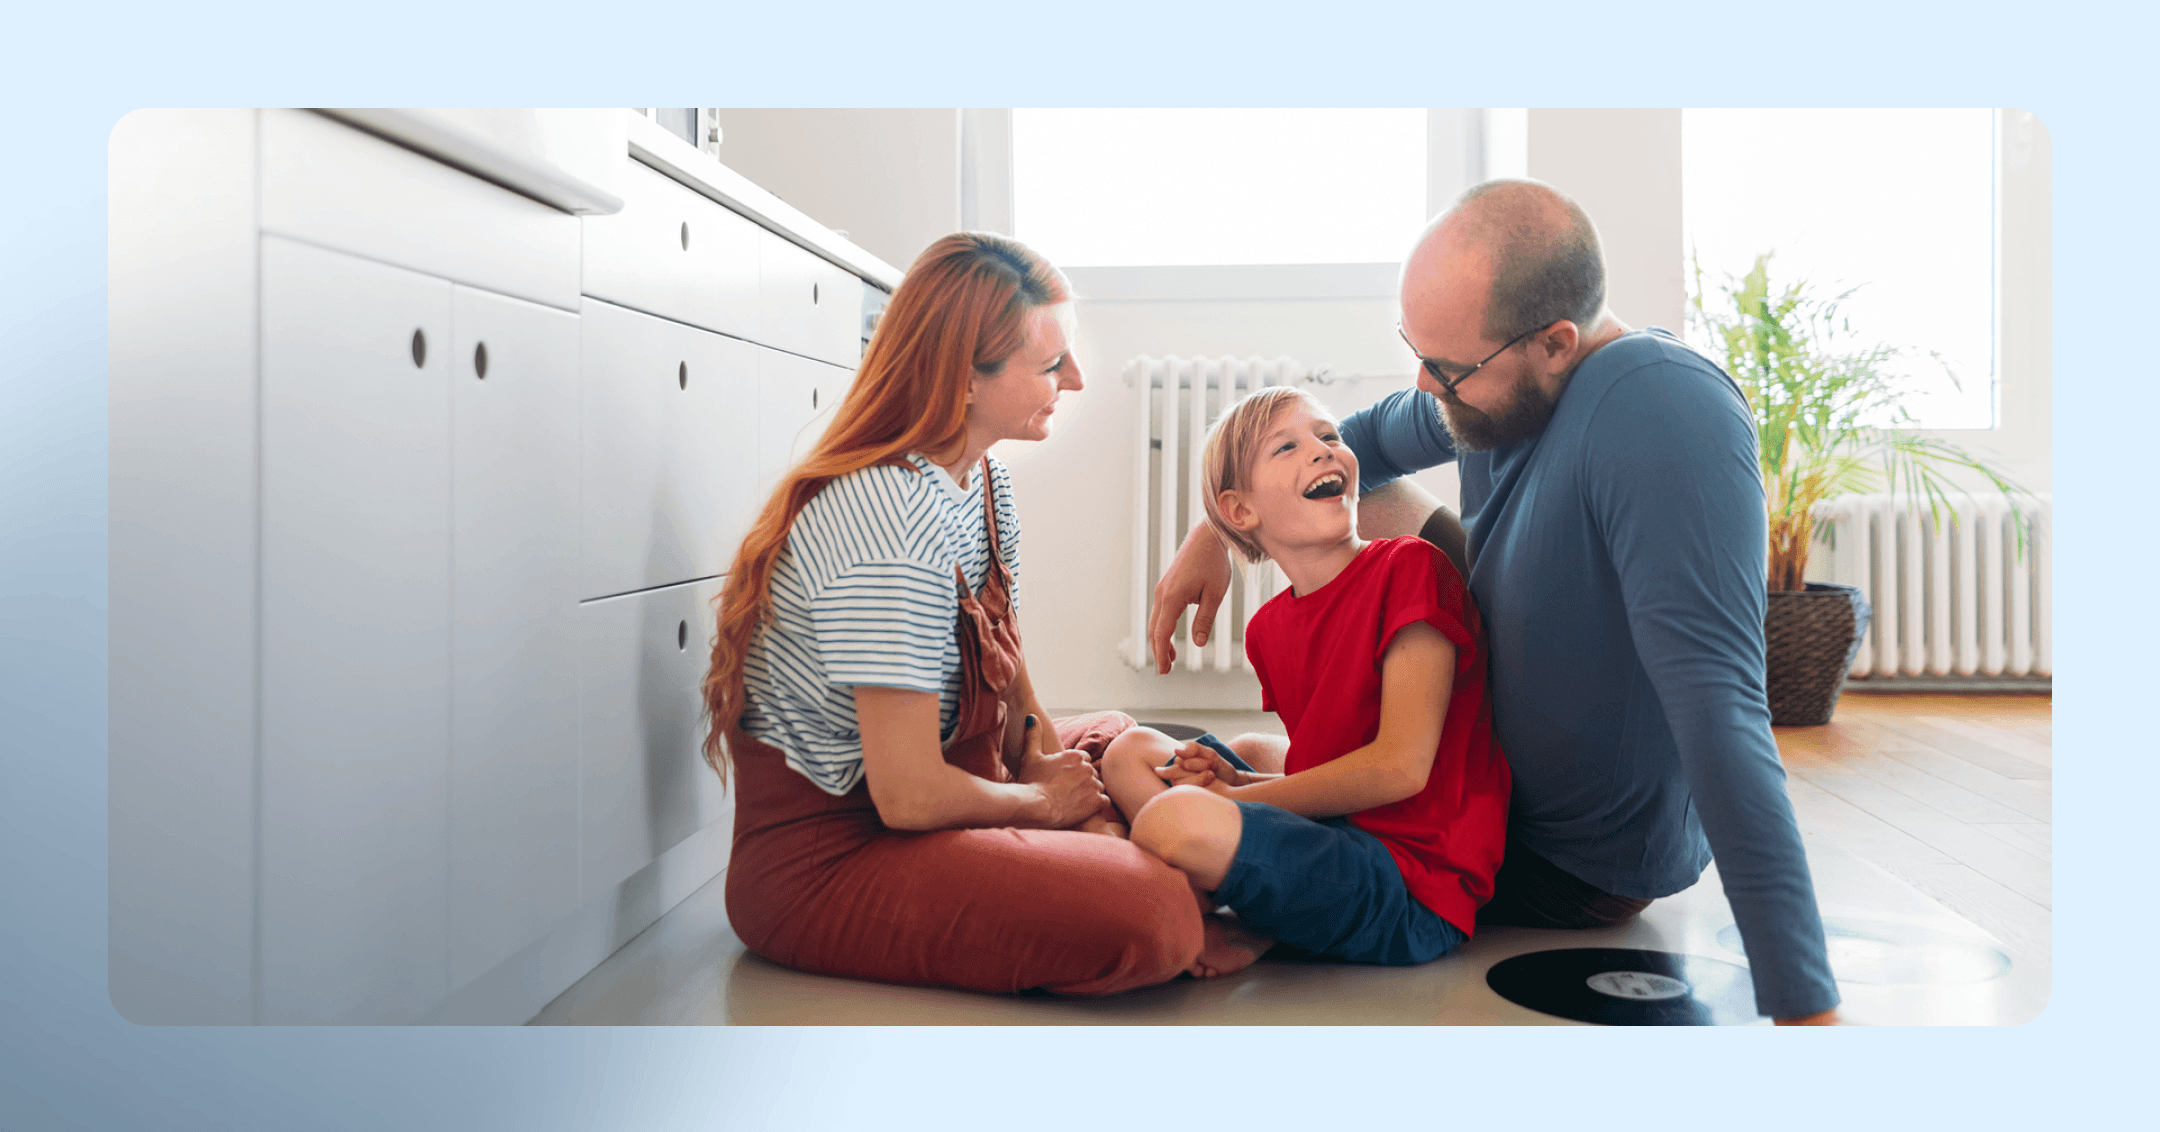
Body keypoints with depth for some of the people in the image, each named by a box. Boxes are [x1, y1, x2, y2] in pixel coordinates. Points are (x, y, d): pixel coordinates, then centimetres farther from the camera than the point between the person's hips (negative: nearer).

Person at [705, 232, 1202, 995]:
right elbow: (908, 796, -26)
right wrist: (1042, 802, -8)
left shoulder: (983, 479, 4)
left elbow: (1005, 666, 14)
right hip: (821, 857, -10)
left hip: (912, 804, 10)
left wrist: (1041, 749, -7)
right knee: (1155, 916, -27)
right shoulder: (892, 519, -27)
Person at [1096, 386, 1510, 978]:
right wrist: (1237, 781, -4)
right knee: (1132, 750, 14)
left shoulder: (1410, 567, -10)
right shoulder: (1268, 626, 11)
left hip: (1414, 890, -8)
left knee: (1175, 821, -31)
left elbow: (1401, 767, -15)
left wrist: (1237, 798, -7)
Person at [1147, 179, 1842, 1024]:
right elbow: (1366, 439, 11)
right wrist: (1216, 532, 2)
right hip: (1500, 770, 7)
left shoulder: (1665, 416, -36)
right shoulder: (1500, 382, -11)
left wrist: (1806, 1008, -42)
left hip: (1582, 867, -7)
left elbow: (1720, 714, -42)